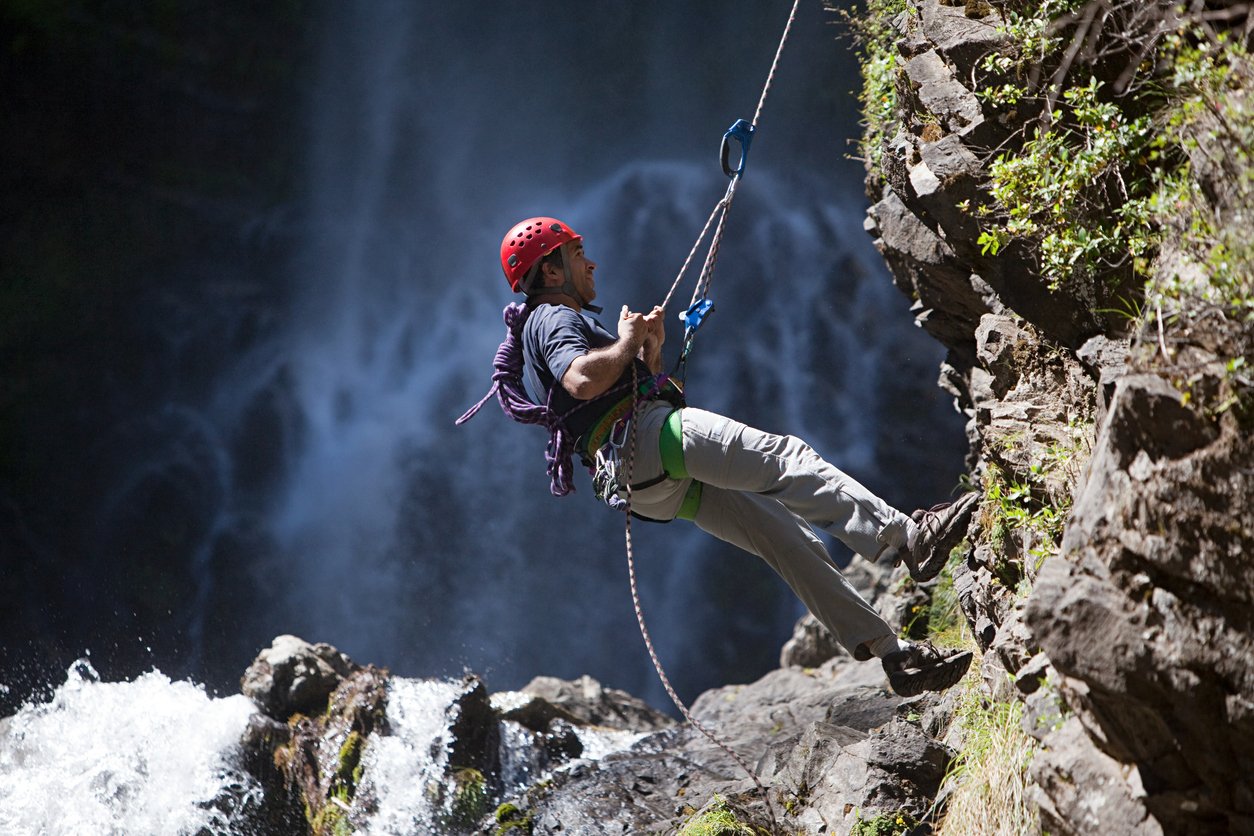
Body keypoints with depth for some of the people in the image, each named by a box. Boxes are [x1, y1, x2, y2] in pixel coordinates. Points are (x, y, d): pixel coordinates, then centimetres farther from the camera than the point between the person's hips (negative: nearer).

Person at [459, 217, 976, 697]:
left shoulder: (552, 325, 33)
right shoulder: (553, 318, 1)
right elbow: (582, 381, -22)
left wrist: (651, 353, 20)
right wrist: (626, 344, -5)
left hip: (661, 487, 10)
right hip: (647, 441, -10)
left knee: (789, 538, 3)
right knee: (783, 455, -22)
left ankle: (894, 654, 0)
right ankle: (906, 537, -33)